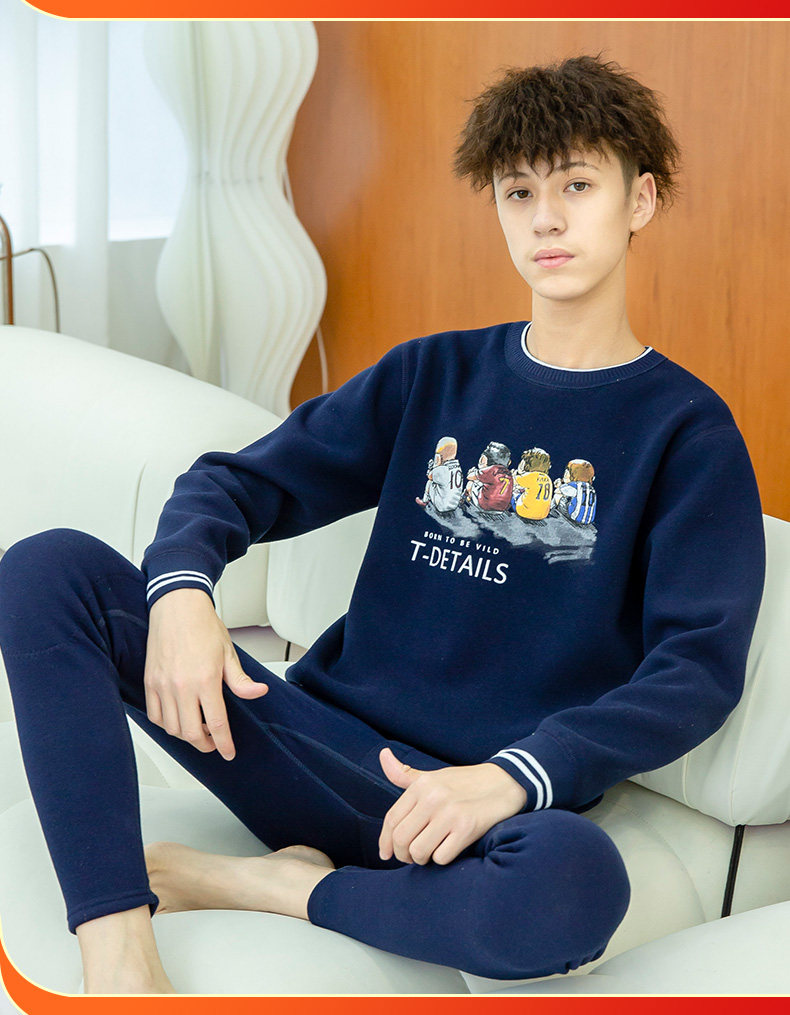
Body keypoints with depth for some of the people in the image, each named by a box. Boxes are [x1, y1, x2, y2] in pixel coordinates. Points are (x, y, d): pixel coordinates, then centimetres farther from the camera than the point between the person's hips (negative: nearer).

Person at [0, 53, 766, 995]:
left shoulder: (687, 429, 4)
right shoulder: (433, 375, 14)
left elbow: (699, 666, -7)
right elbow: (234, 481, 11)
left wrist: (512, 777, -23)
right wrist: (180, 588, -13)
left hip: (493, 804, -3)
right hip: (328, 749, 4)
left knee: (574, 882, -41)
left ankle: (249, 882, -15)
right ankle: (117, 957, -26)